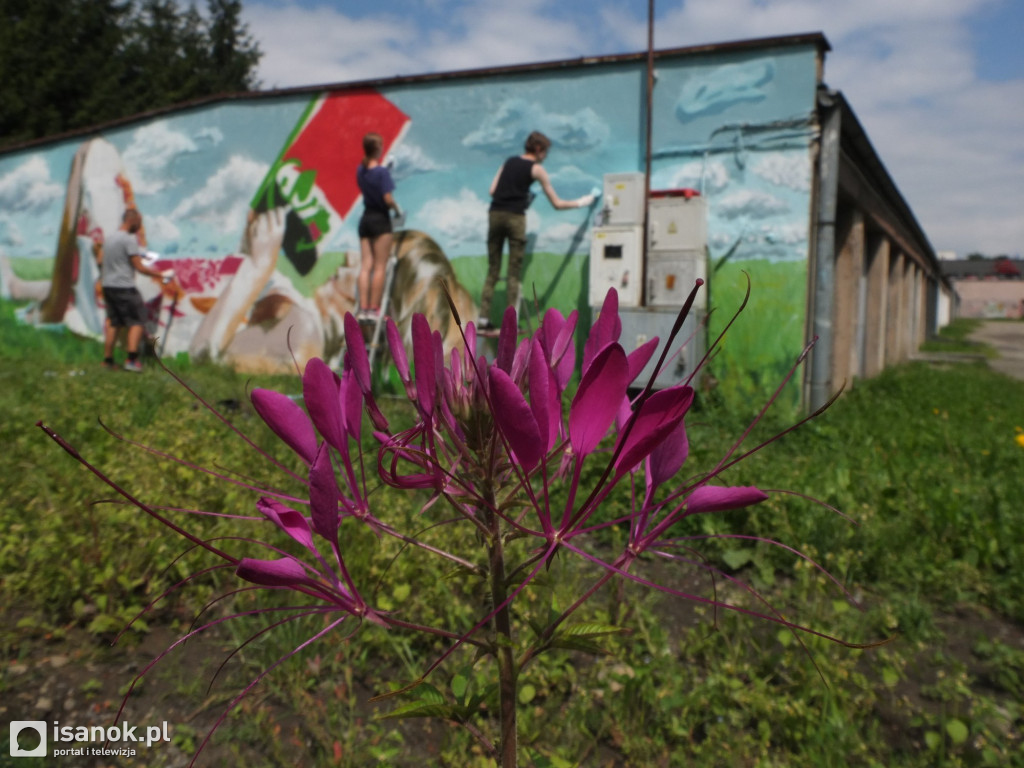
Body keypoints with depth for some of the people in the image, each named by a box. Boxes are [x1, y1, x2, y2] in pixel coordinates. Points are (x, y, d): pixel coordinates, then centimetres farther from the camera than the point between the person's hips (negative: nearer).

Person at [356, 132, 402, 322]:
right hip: (380, 220, -6)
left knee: (365, 266, 5)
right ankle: (374, 310, -1)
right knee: (380, 267, -1)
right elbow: (388, 199, -19)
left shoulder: (360, 170, 6)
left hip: (365, 219, 6)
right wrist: (398, 210, 0)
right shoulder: (382, 172, -14)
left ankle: (363, 309, 3)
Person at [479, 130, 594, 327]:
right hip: (515, 217, -5)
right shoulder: (536, 169, 4)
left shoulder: (509, 162, 19)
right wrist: (580, 203, 18)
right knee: (514, 272, 1)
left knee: (492, 271, 8)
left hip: (495, 214, 5)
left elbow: (492, 191, 11)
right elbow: (557, 204, 6)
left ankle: (484, 318, 5)